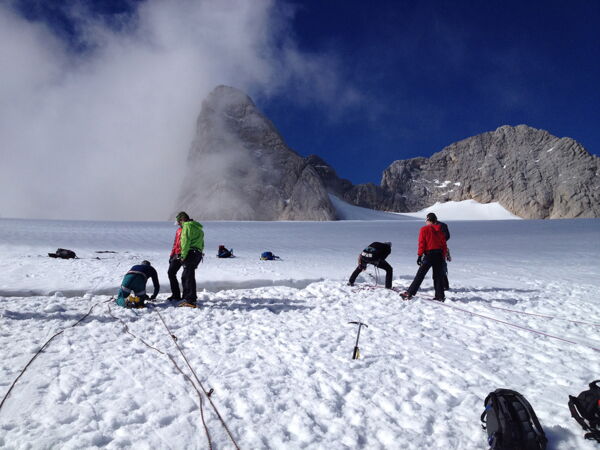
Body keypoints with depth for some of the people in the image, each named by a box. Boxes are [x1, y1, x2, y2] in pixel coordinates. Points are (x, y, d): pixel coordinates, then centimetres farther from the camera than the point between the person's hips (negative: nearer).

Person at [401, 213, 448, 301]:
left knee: (420, 275, -3)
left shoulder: (424, 229, -3)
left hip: (429, 255, -4)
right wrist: (443, 256, 17)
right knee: (438, 276, 11)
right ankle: (440, 296, 11)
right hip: (439, 255, 4)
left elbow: (422, 243, -9)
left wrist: (419, 255, -7)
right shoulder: (440, 230, 11)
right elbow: (444, 244, 11)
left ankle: (409, 293, -2)